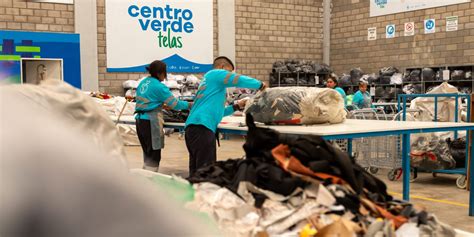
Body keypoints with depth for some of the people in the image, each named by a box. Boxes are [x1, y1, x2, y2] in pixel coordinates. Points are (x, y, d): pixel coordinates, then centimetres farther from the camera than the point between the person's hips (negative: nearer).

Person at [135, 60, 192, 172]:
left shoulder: (143, 83, 13)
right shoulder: (159, 86, -11)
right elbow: (175, 104, -8)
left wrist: (161, 105, 26)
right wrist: (189, 105, 5)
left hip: (139, 120, 8)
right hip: (151, 122, -8)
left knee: (147, 153, 18)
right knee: (154, 156, -2)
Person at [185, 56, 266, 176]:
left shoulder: (208, 80, 31)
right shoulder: (215, 73, 3)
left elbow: (214, 110, 34)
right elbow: (240, 80, -8)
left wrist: (237, 106, 28)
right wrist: (260, 85, 9)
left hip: (193, 127, 10)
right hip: (201, 127, -10)